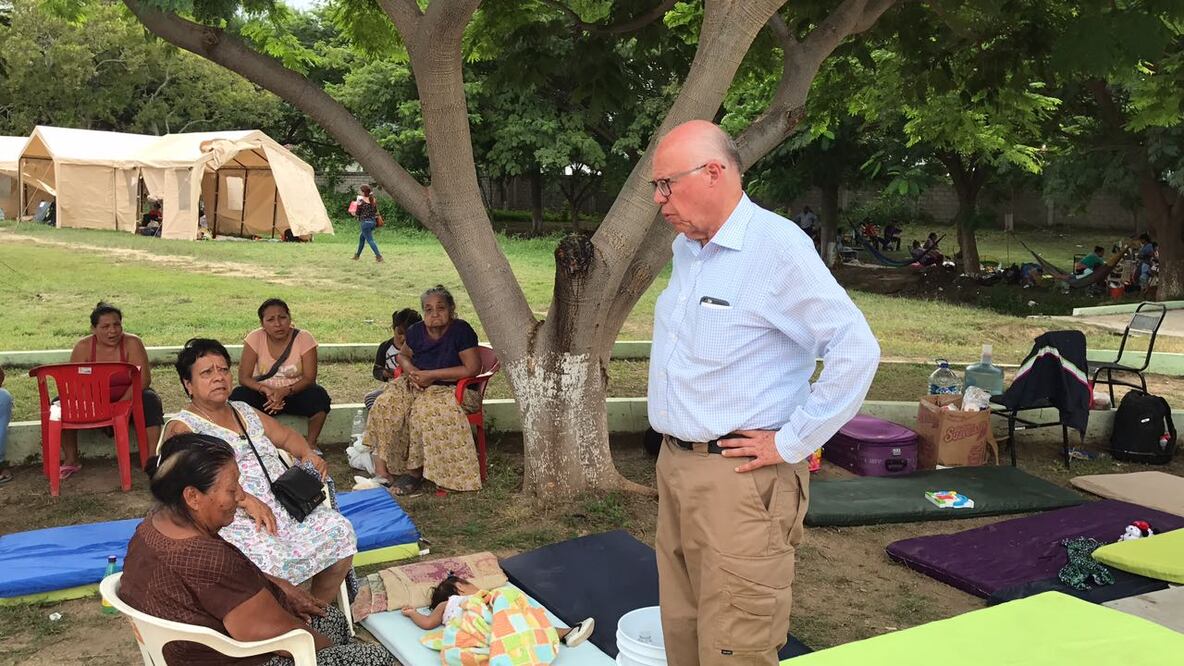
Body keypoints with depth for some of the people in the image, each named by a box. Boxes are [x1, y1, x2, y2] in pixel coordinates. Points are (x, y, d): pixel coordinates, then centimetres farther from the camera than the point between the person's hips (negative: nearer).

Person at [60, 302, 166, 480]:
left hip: (128, 398, -2)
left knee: (150, 401, -31)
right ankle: (72, 460, -8)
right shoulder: (82, 347, -8)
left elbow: (143, 380, -19)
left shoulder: (132, 343, -13)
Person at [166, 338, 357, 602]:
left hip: (286, 505, 7)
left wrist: (308, 453, 9)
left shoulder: (245, 411, 23)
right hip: (233, 517, -7)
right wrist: (246, 500, -25)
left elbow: (286, 435, 32)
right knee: (270, 557, -36)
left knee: (339, 530, -15)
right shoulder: (182, 427, 1)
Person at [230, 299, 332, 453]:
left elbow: (309, 378, -14)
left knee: (319, 396, -31)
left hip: (295, 393, -1)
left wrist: (284, 392, -32)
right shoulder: (255, 338, -10)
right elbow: (243, 377, -12)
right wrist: (266, 390, -32)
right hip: (264, 394, 1)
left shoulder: (304, 338, -12)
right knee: (238, 396, -29)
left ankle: (311, 444, -10)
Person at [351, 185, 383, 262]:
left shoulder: (361, 201, -11)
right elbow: (376, 212, 10)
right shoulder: (374, 200, 5)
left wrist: (353, 213, 15)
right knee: (362, 237, 24)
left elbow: (357, 214, -6)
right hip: (373, 222, 7)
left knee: (370, 240, -4)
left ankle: (379, 255, -15)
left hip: (365, 222, -7)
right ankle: (358, 255, 34)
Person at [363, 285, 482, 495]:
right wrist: (411, 371, -3)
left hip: (451, 389, -6)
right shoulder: (416, 331, 5)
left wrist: (432, 374, -17)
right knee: (386, 404, -20)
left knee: (425, 409, -34)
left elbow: (472, 368, -18)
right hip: (415, 384, 6)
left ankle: (415, 470, -20)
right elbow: (402, 355, 23)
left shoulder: (461, 330, -13)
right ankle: (380, 463, -17)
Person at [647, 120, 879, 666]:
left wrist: (791, 443, -16)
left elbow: (856, 350, -19)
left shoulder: (777, 247, -15)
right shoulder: (685, 247, 12)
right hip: (675, 466, 8)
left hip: (738, 479, -8)